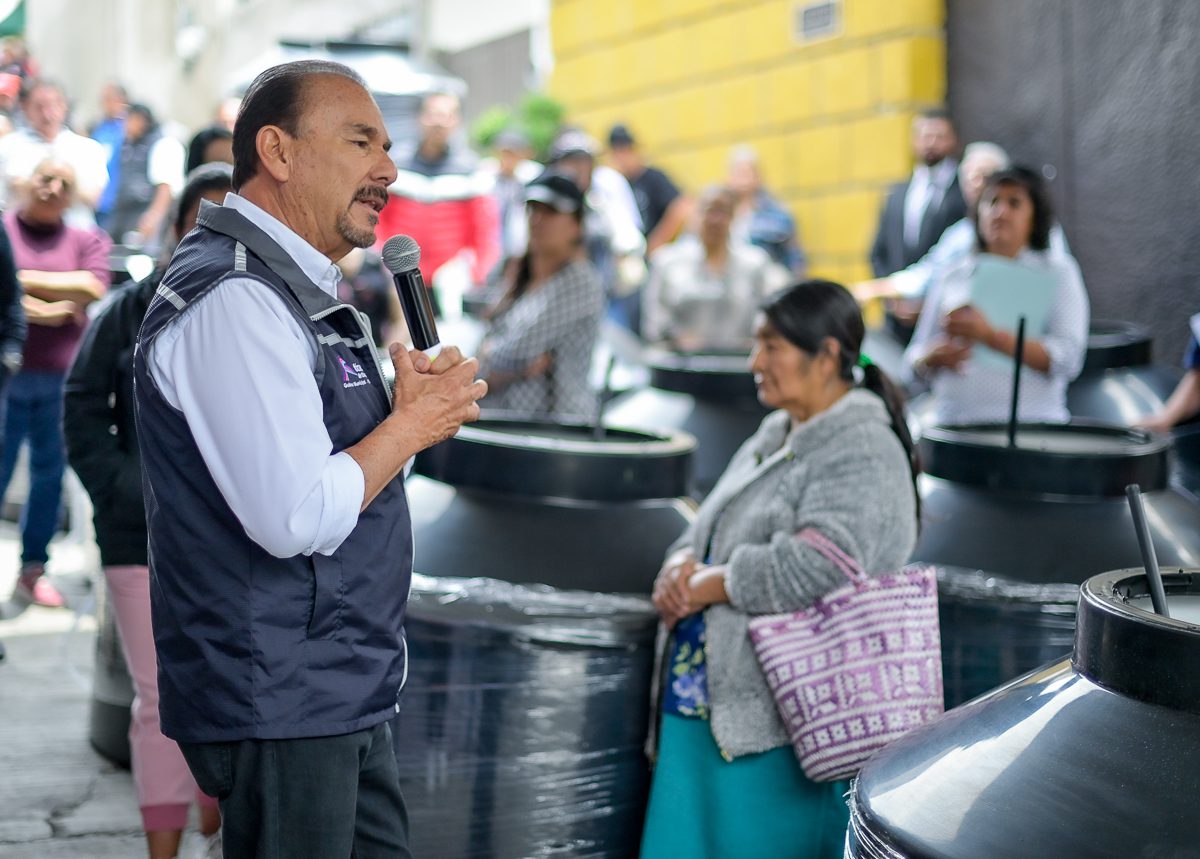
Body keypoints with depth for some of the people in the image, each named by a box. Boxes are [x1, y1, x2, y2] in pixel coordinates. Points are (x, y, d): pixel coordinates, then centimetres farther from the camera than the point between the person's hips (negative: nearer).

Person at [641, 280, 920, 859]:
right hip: (709, 704, 9)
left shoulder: (863, 453, -12)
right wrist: (680, 566, -1)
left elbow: (818, 567, -26)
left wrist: (708, 585, -15)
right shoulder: (776, 436, 17)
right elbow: (709, 530, 23)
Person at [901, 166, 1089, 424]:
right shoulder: (953, 277, 14)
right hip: (953, 428, 3)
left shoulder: (1057, 270, 7)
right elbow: (914, 362, 16)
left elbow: (1068, 359, -6)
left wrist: (990, 336, -15)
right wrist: (936, 356, -7)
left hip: (1031, 425, -3)